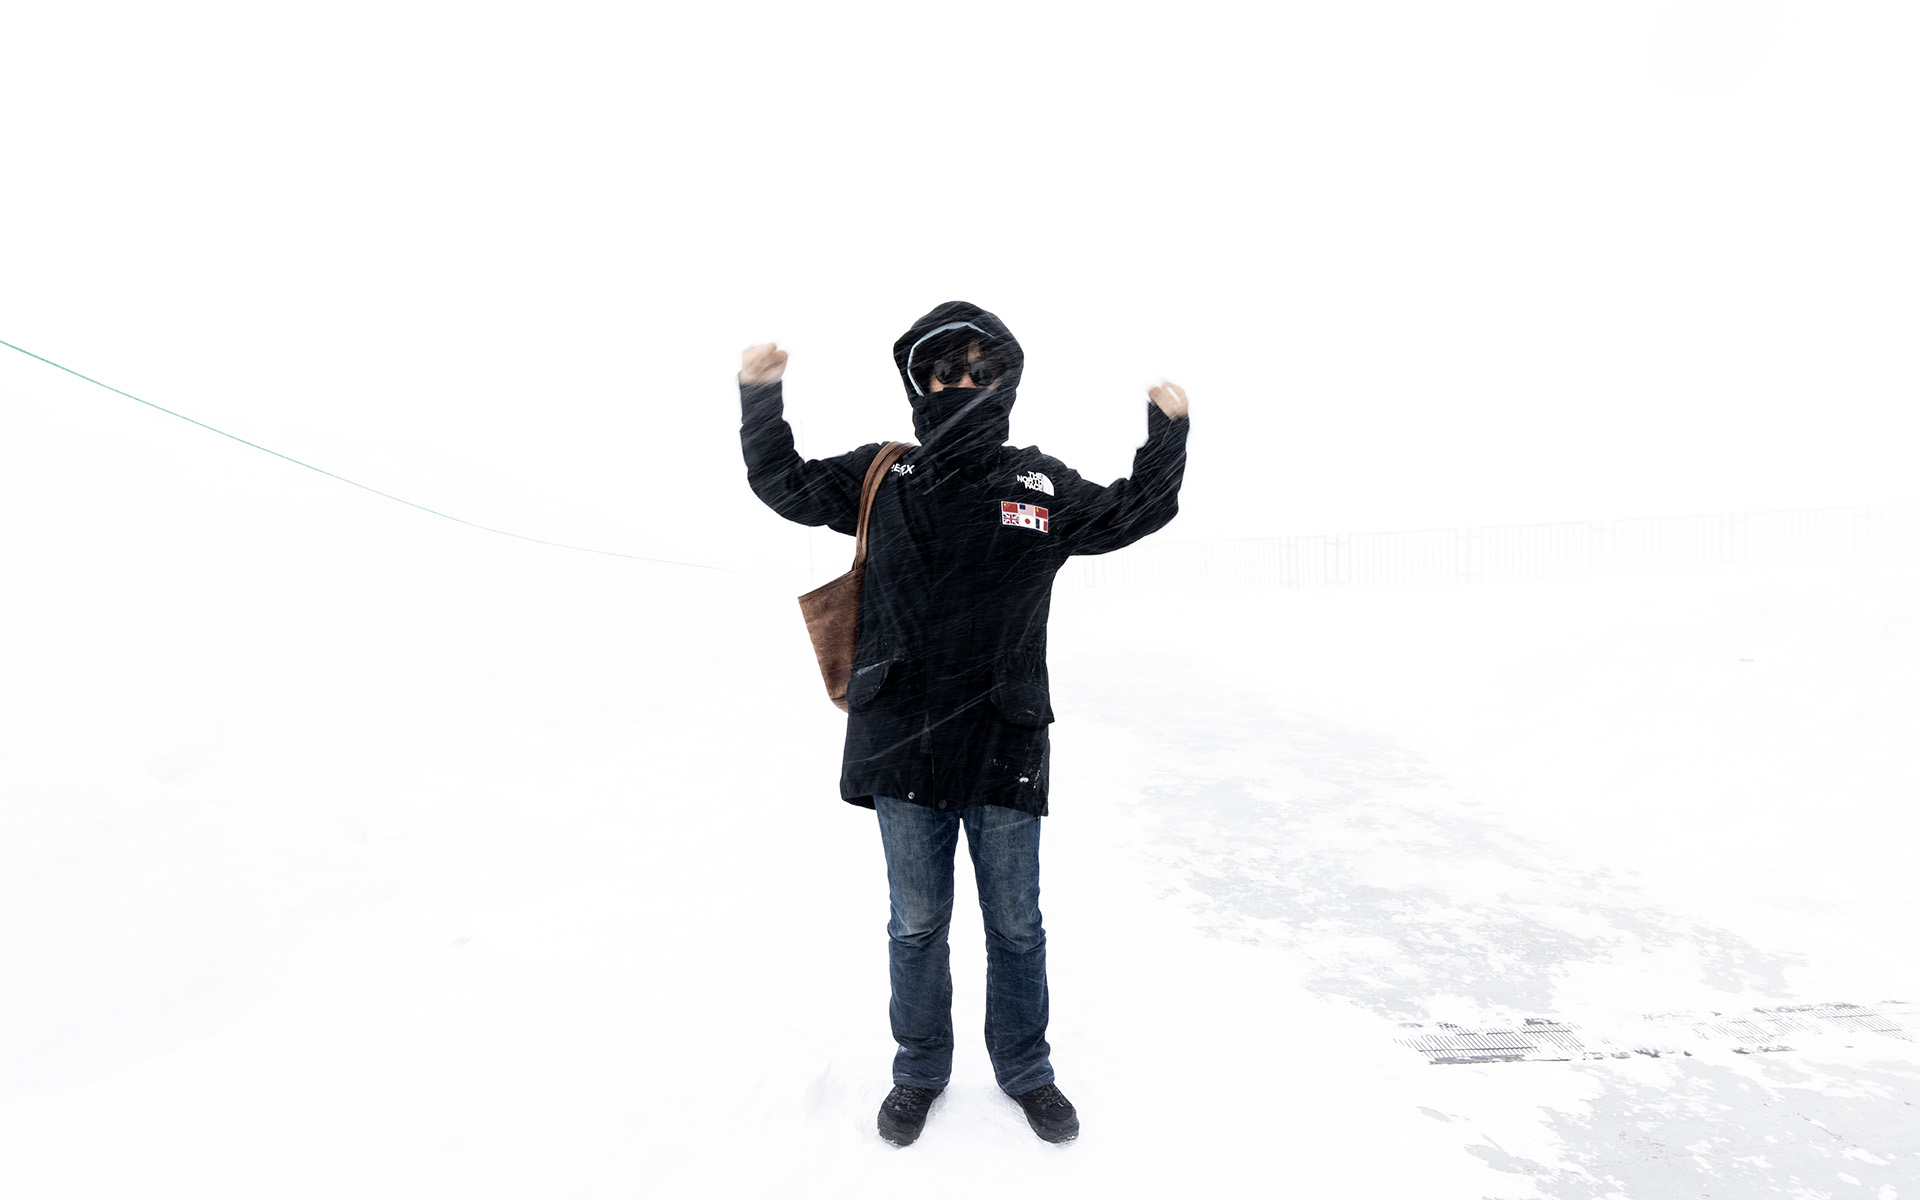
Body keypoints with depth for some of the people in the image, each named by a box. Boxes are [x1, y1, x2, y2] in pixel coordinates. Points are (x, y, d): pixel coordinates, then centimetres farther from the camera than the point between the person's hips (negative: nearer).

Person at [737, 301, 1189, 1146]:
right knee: (916, 925, 15)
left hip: (1004, 749, 0)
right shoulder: (881, 478, 3)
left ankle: (1026, 1070, 38)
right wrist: (760, 396, 1)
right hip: (902, 750, 0)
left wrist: (1167, 431, 3)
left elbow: (1132, 512, 15)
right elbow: (785, 484, 13)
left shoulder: (1044, 487, 4)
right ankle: (920, 1070, 37)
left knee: (1016, 926, 15)